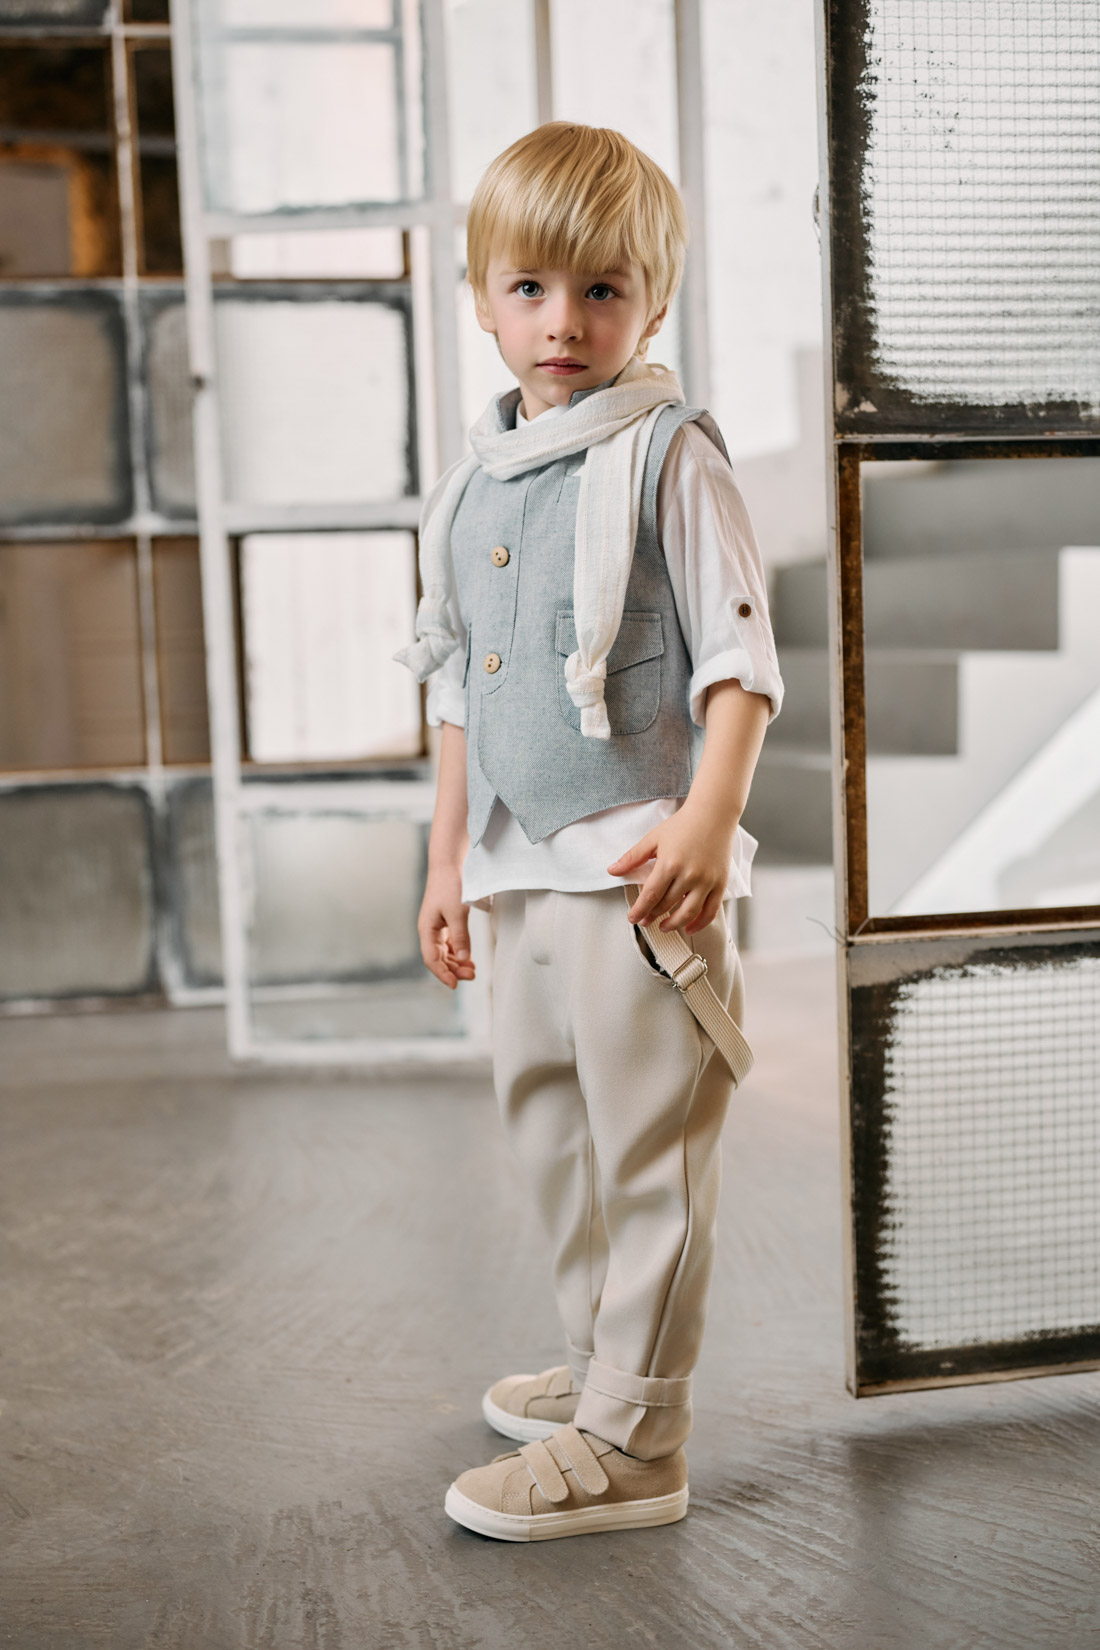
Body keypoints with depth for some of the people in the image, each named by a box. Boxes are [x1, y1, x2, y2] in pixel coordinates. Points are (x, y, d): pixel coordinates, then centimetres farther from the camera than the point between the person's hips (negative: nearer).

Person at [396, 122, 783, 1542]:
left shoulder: (666, 456, -8)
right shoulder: (472, 484, 12)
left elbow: (738, 659, -12)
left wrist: (707, 823, -23)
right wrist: (449, 854, 18)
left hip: (641, 866, -8)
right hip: (523, 873, 8)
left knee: (647, 1151, -1)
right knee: (546, 1123, 19)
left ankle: (631, 1444, 8)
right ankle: (599, 1366, 37)